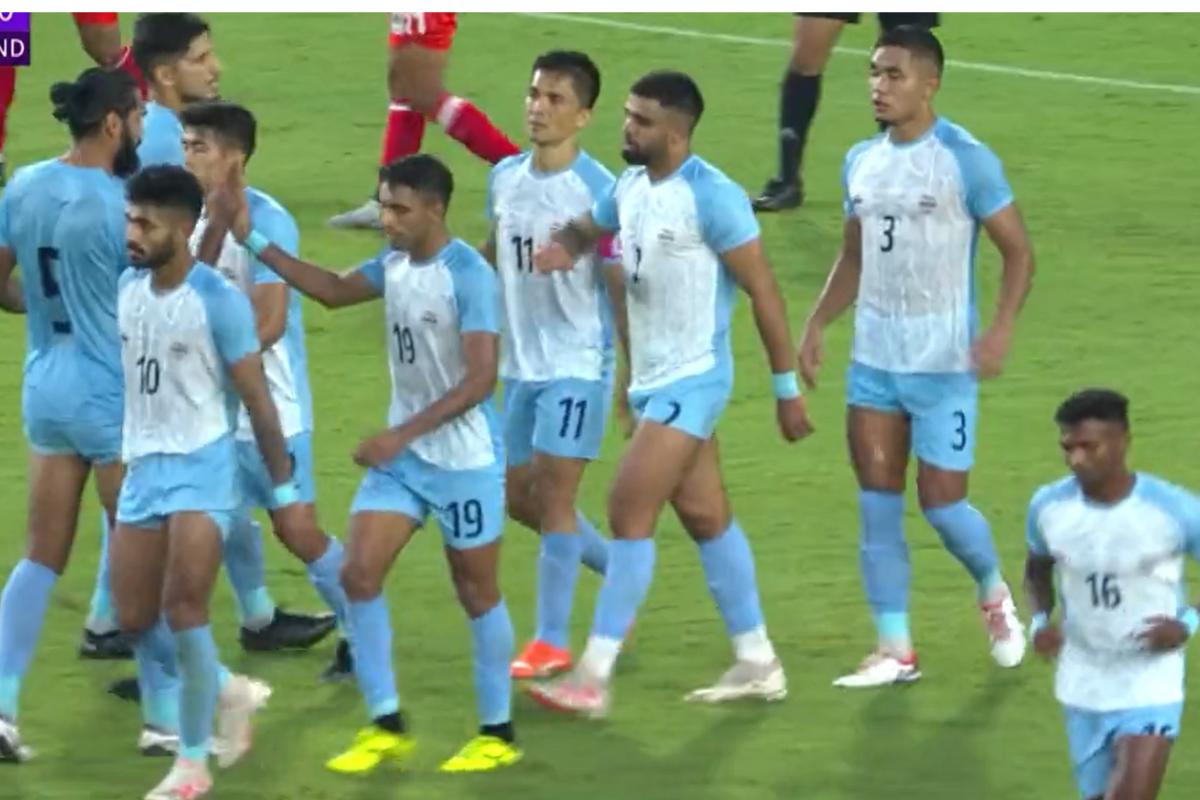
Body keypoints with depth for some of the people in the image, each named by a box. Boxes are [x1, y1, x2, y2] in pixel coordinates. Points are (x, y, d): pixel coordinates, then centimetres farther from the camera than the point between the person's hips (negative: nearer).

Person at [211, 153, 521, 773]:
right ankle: (386, 727, 7)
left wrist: (402, 435, -26)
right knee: (359, 573, -1)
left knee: (477, 593, 4)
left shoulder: (469, 276, -20)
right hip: (402, 455, 7)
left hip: (464, 460, -7)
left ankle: (497, 734, 17)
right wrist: (252, 240, 12)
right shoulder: (394, 264, 3)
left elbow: (480, 380, -24)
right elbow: (333, 290, 20)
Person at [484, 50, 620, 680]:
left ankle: (552, 641, 1)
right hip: (521, 362, 7)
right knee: (520, 497, 11)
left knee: (553, 494, -8)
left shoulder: (597, 192, -15)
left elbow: (620, 286, -13)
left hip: (578, 363, -7)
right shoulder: (504, 178, 4)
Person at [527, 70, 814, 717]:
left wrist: (787, 388, -13)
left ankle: (593, 678, -12)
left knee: (629, 512, -13)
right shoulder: (631, 186, 7)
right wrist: (561, 246, 1)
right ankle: (757, 664, 21)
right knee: (706, 517, 13)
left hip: (691, 381, -9)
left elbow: (764, 291, -15)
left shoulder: (711, 198, -18)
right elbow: (586, 227, 26)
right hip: (651, 380, 9)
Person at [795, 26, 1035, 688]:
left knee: (940, 501, -4)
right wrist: (816, 325, 7)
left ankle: (994, 594, 26)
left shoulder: (965, 160, -11)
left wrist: (1001, 329, -21)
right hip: (874, 360, 6)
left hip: (943, 364, -6)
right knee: (878, 503, 2)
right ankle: (895, 651, 7)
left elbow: (1018, 250, -8)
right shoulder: (861, 163, 8)